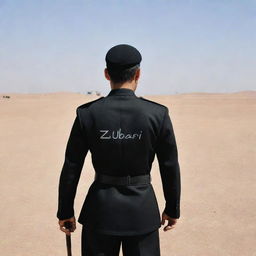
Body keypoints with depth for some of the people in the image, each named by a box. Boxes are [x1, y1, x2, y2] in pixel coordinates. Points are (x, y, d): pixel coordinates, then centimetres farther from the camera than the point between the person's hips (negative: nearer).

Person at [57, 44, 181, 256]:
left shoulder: (87, 113, -9)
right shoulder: (158, 114, -10)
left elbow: (71, 168, -4)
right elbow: (170, 167, -3)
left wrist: (65, 211, 8)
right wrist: (172, 209, 10)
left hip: (100, 209, 1)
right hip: (143, 211, 0)